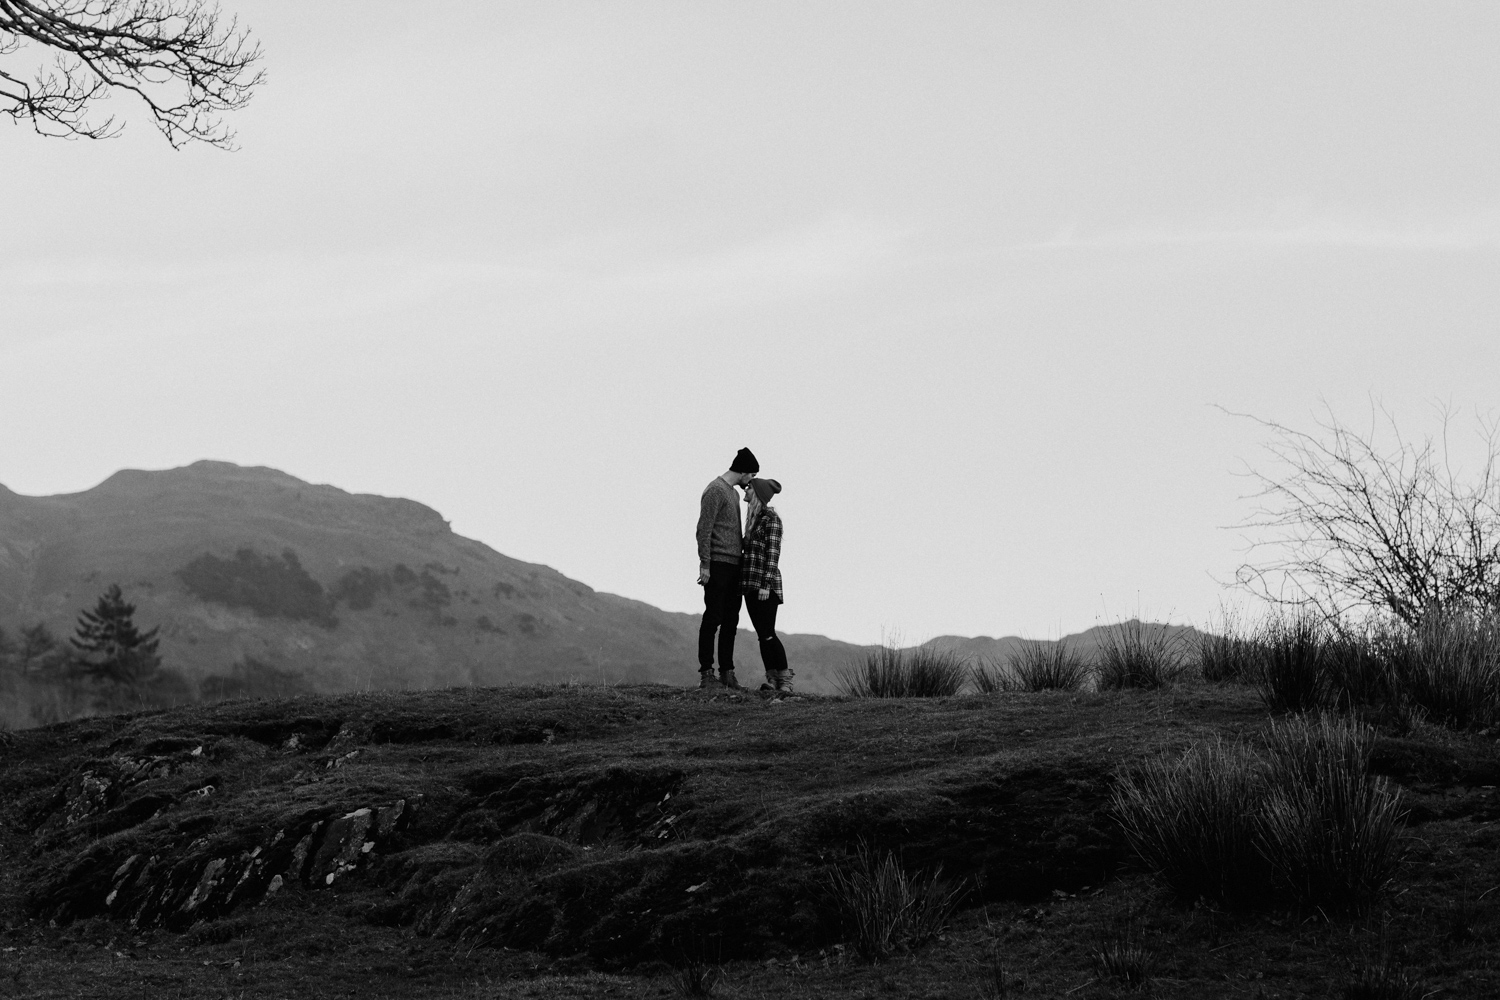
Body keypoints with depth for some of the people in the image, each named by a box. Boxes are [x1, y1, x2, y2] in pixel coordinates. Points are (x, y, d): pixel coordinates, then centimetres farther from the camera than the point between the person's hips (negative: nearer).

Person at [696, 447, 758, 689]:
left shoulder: (734, 494, 20)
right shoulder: (715, 491, -9)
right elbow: (704, 530, -14)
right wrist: (704, 565, -18)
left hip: (735, 565, 9)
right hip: (717, 565, -9)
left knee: (730, 621, 8)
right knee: (713, 619, -8)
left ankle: (727, 673, 11)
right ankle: (706, 674, -7)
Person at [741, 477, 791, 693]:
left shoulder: (771, 518, -9)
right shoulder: (752, 518, 16)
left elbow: (773, 553, -15)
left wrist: (766, 586, -21)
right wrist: (743, 585, 16)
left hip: (765, 584, -8)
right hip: (750, 584, 8)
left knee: (768, 634, -12)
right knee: (762, 635, 4)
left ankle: (785, 681, -11)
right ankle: (771, 680, 3)